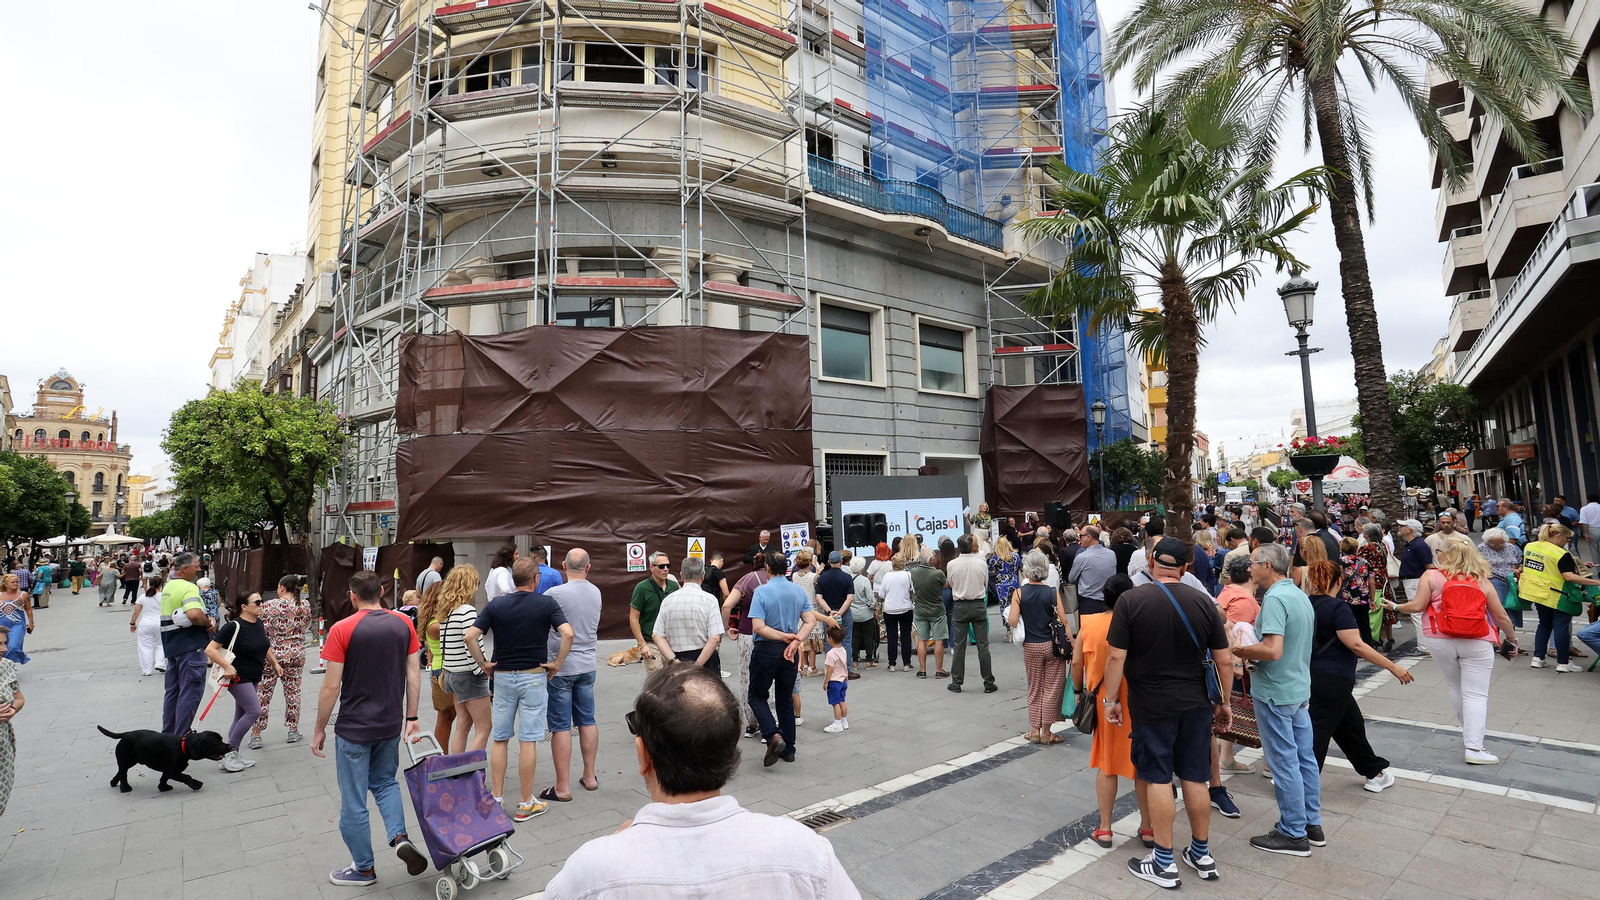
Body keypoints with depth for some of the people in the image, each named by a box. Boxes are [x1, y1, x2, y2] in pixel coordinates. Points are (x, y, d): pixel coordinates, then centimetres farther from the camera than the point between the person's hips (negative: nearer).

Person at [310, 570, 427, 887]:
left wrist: (320, 729, 1)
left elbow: (332, 685, -12)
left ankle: (364, 868, 25)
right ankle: (399, 837, 4)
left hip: (354, 728, -4)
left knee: (354, 800, 12)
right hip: (391, 724, 4)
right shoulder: (404, 623, -3)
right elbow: (414, 675, 0)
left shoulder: (342, 629, -14)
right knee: (385, 781, 24)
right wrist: (411, 718, 8)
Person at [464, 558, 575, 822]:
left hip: (502, 676, 2)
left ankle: (496, 799, 19)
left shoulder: (496, 605, 0)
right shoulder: (546, 603, -7)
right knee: (528, 740, 3)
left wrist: (483, 664, 3)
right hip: (533, 676, -2)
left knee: (499, 738, 14)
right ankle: (526, 804, 11)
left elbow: (470, 636, -8)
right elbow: (568, 633, -19)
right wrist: (557, 663, -7)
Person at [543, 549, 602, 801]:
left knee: (561, 726, 2)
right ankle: (589, 776, 23)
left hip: (560, 667, -5)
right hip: (588, 664, 5)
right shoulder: (595, 593, 1)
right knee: (587, 721, 14)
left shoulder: (555, 594, -17)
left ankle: (562, 787, 8)